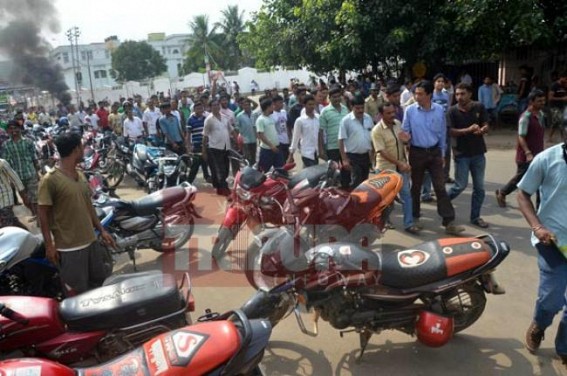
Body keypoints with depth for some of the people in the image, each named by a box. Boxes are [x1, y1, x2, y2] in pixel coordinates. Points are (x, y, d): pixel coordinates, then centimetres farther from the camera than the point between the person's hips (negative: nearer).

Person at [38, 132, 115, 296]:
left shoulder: (81, 175, 8)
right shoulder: (50, 180, -15)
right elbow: (43, 214, -12)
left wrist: (101, 230, 14)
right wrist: (49, 245, -12)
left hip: (90, 240, 8)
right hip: (68, 247, -8)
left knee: (100, 278, 20)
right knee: (77, 292, 3)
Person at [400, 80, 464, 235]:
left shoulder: (439, 110, -3)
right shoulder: (410, 110, -8)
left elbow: (442, 133, 6)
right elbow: (405, 131, 0)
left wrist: (442, 153, 8)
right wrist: (406, 137, -24)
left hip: (434, 152, 1)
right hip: (417, 153, -1)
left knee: (440, 187, -1)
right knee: (416, 187, 10)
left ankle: (449, 223, 1)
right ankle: (415, 217, 27)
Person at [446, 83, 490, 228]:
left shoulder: (479, 107, 0)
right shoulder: (452, 111, -8)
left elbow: (486, 127, 0)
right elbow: (451, 132, -14)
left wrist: (481, 130, -22)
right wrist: (469, 130, -26)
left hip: (478, 153, 4)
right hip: (461, 154, -3)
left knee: (479, 187, 8)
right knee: (461, 185, 0)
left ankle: (475, 216, 21)